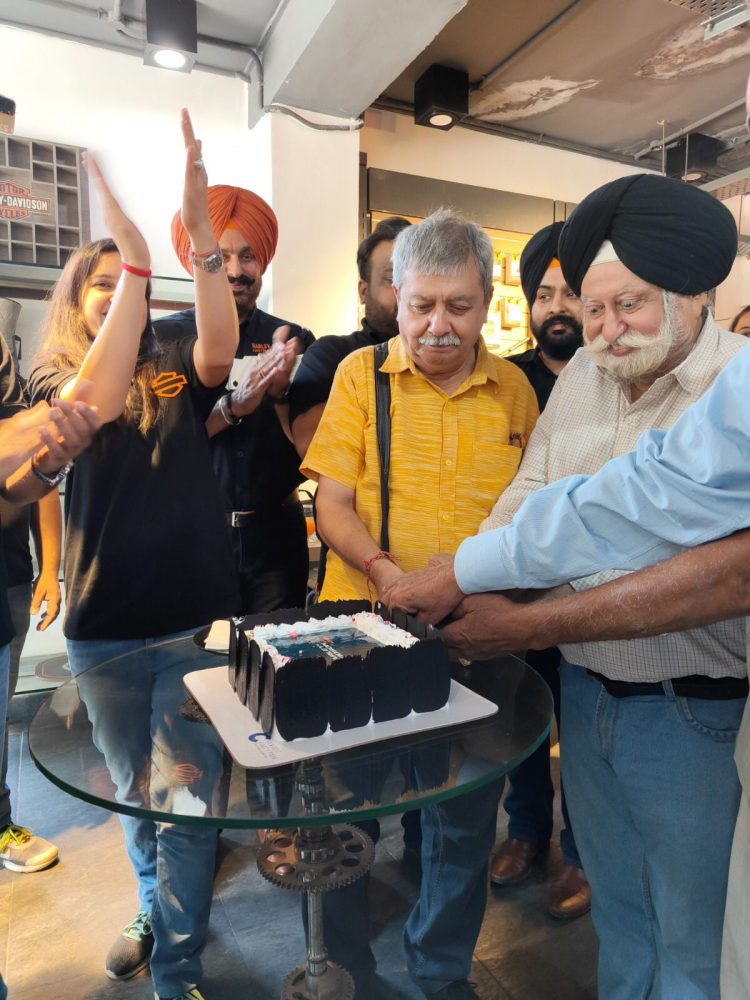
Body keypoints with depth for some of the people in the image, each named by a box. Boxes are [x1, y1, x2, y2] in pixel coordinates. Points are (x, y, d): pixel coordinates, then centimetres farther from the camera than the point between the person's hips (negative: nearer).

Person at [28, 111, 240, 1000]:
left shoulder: (177, 367, 2)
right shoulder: (54, 374, 1)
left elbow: (221, 348, -21)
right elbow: (96, 400, -23)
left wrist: (201, 233, -31)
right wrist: (135, 254, -30)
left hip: (197, 616, -1)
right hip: (104, 629, 1)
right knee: (135, 792, 21)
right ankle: (155, 911, 47)